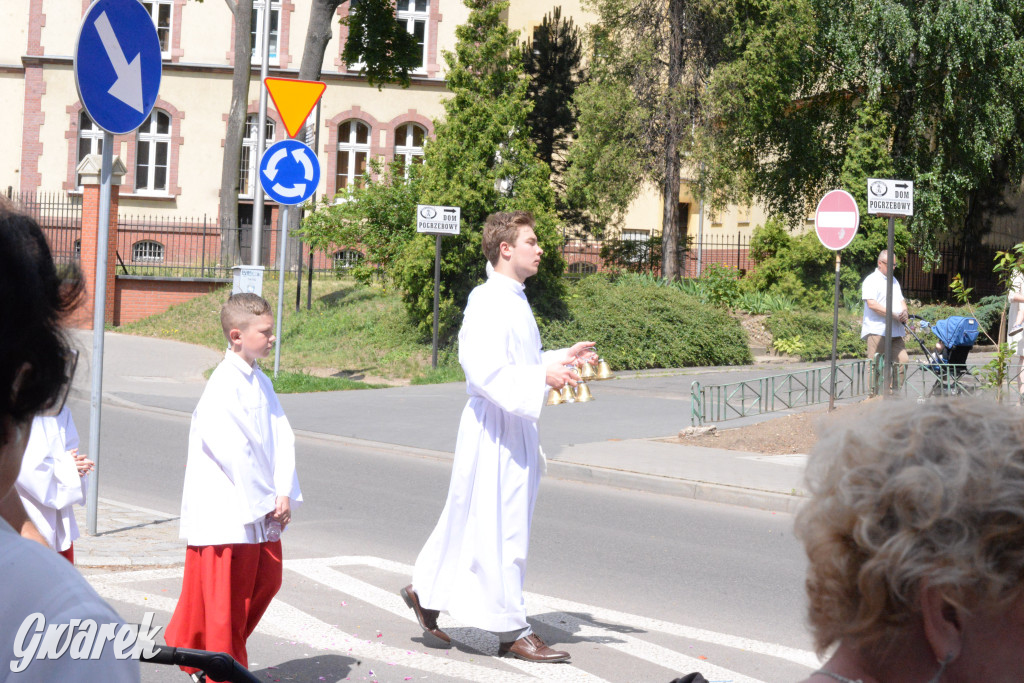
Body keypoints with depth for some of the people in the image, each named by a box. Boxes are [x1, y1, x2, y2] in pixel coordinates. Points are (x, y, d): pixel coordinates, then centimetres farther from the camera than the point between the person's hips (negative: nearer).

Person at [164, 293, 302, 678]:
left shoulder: (261, 382, 11)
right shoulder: (224, 384, -16)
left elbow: (281, 437, 7)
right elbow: (232, 451, -19)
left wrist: (284, 494, -4)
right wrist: (265, 500, -13)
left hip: (262, 511, 9)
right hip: (227, 512, -9)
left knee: (266, 581, 14)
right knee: (227, 597, 0)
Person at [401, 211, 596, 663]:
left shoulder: (514, 301, 15)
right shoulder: (488, 303, -17)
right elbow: (485, 370, -25)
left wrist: (564, 358, 13)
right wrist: (542, 376, -30)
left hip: (516, 425, 10)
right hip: (494, 427, -10)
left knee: (471, 520, 18)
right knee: (500, 527, -3)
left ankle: (426, 592, 31)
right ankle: (511, 630, 4)